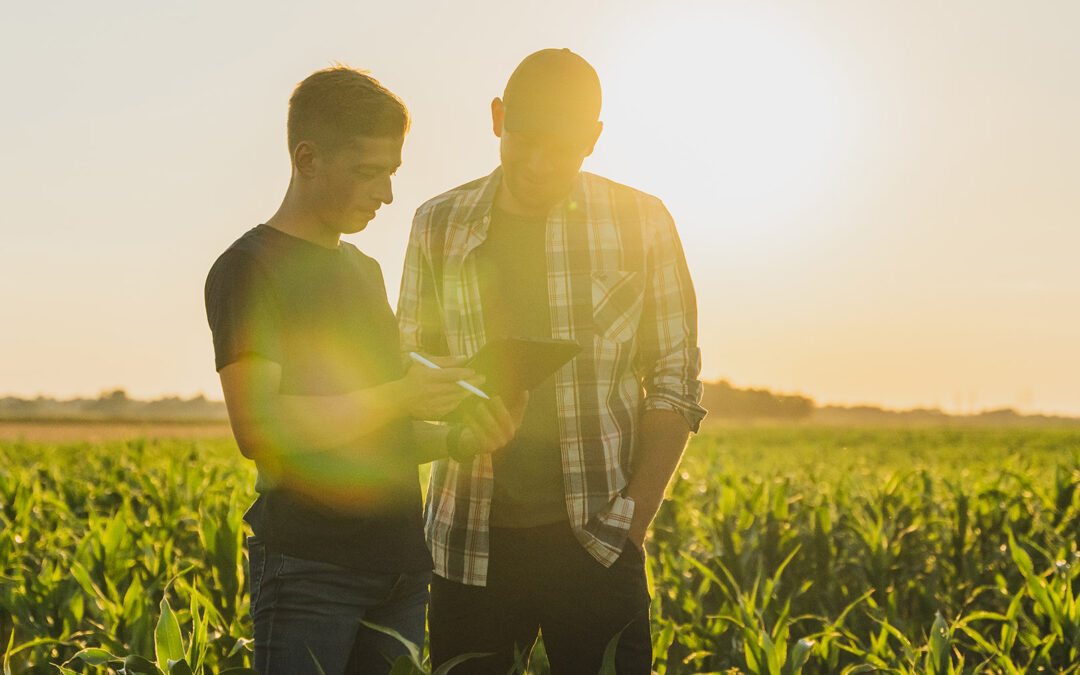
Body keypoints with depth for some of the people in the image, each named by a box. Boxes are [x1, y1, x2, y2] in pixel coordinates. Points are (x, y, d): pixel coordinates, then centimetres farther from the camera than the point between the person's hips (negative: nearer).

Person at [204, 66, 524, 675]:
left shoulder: (365, 271, 19)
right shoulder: (249, 269, -6)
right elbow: (257, 425, -18)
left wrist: (457, 440, 2)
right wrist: (398, 397, -17)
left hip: (399, 567, 7)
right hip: (309, 571, -7)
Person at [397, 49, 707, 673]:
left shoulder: (642, 224, 1)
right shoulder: (439, 226, 6)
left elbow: (675, 381, 3)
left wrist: (635, 517, -5)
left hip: (595, 538, -1)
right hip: (473, 543, 2)